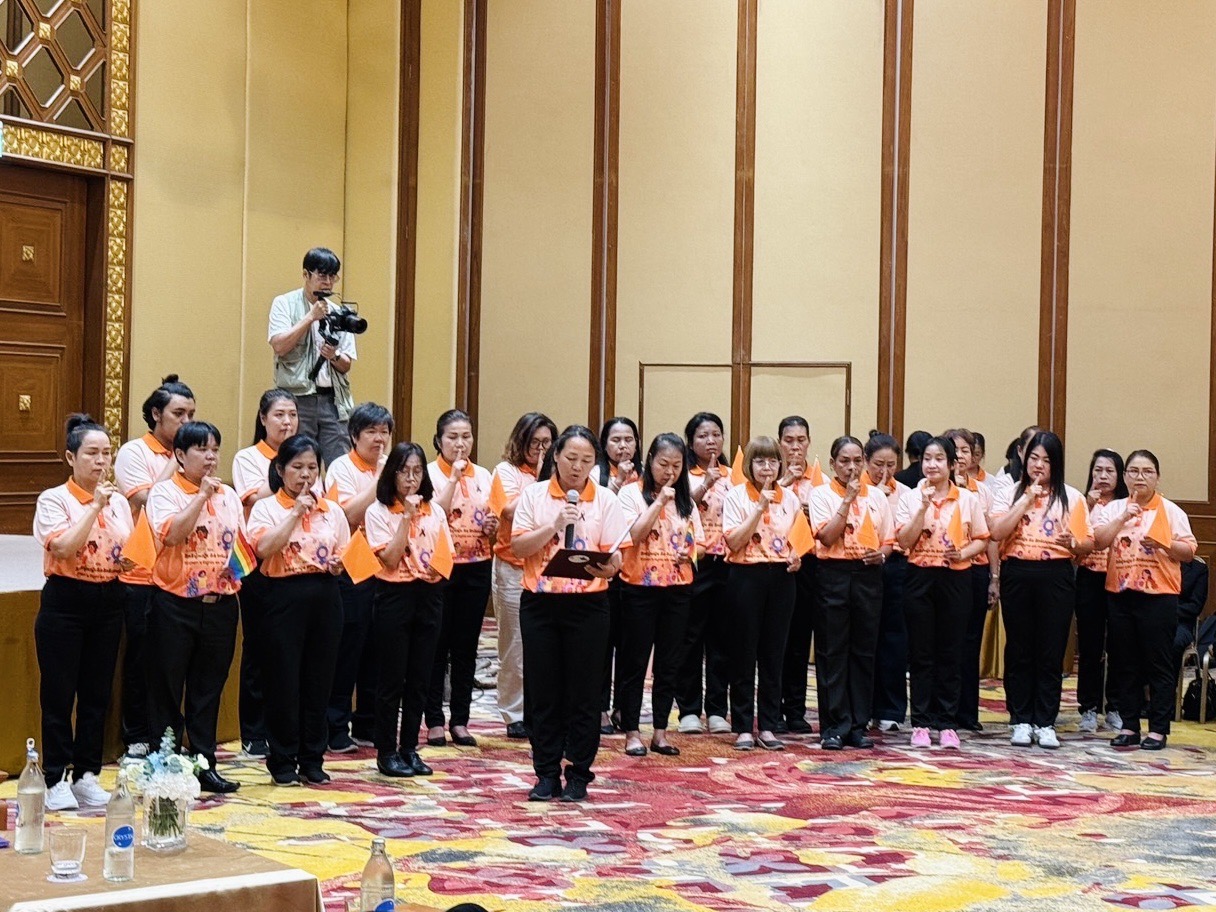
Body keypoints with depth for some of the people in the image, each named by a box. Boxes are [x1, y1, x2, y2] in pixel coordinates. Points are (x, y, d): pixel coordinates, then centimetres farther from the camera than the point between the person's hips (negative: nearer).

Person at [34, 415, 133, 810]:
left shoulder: (119, 502, 9)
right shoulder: (54, 499, -6)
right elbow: (63, 547, -21)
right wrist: (95, 507, -21)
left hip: (108, 603, 5)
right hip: (66, 602, -5)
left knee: (97, 694, 9)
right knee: (58, 694, 0)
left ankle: (87, 776, 17)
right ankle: (56, 781, 7)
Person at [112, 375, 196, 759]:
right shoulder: (134, 453, -3)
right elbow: (146, 501, -16)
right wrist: (175, 465, -13)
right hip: (142, 576, -4)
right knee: (141, 659, 4)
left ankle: (167, 736, 18)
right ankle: (137, 739, 13)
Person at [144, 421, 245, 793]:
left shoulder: (228, 495, 12)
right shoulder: (164, 492, -3)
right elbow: (172, 533, -20)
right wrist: (202, 495, -18)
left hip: (220, 604, 5)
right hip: (175, 604, -5)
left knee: (209, 689, 10)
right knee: (167, 689, 2)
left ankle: (205, 765, 17)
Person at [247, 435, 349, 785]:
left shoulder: (332, 511, 12)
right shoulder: (266, 508, 0)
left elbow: (344, 556, 18)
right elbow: (264, 548, -18)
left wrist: (338, 564, -5)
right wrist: (296, 512, -17)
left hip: (324, 595, 4)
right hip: (284, 595, -4)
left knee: (319, 679, 6)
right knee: (284, 680, 0)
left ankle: (312, 759, 16)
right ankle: (283, 761, 10)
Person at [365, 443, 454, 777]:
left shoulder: (435, 511, 9)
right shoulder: (379, 512, -4)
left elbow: (447, 558, 11)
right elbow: (391, 559, -15)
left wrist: (439, 568, -12)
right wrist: (407, 517, -16)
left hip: (429, 596, 4)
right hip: (395, 595, -4)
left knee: (420, 678, 8)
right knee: (392, 679, 0)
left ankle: (409, 749, 17)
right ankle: (387, 752, 9)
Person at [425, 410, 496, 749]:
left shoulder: (483, 476, 10)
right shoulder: (430, 474, -3)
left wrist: (492, 527, -5)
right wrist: (453, 479, -19)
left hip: (476, 568, 4)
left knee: (466, 647, 7)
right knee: (438, 646, 0)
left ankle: (460, 720, 14)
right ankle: (434, 721, 7)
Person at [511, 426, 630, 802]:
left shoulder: (605, 499, 3)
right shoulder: (534, 495, 3)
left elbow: (615, 554, -2)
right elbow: (518, 547, -4)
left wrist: (609, 568, -24)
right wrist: (555, 525, -17)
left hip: (587, 603, -1)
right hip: (540, 601, 1)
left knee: (583, 692, 3)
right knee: (543, 691, 4)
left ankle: (579, 775, 12)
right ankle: (547, 774, 14)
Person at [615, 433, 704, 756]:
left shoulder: (685, 500, 12)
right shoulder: (632, 493, -3)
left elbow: (699, 543, 15)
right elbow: (633, 535, -16)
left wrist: (690, 553, -6)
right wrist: (659, 502, -18)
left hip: (677, 588, 5)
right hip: (640, 587, -5)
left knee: (670, 663, 8)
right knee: (635, 661, 1)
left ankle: (660, 732, 16)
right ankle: (632, 732, 9)